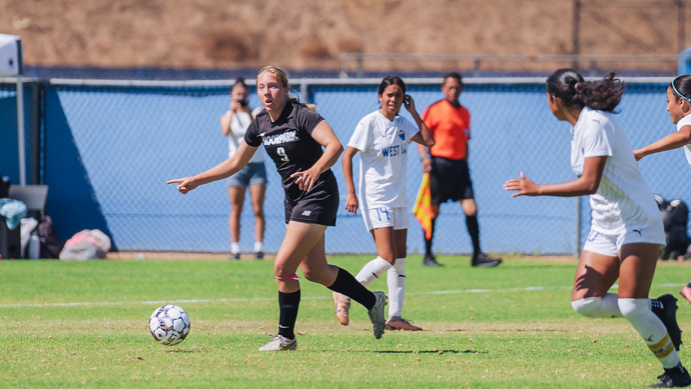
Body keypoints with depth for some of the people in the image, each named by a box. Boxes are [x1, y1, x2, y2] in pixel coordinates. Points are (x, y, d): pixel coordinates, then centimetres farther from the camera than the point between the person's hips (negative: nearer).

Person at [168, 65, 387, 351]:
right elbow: (235, 163, 16)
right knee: (313, 271, 13)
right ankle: (372, 301, 32)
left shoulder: (301, 116, -18)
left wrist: (314, 171, -47)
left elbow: (335, 146, -31)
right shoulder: (260, 125, 4)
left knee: (283, 266, -11)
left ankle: (286, 337, 2)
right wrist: (196, 180, 12)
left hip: (317, 196, -8)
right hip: (293, 198, 8)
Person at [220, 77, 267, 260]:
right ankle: (235, 249, -1)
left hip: (257, 164, 0)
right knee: (236, 210, -3)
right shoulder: (227, 116, 7)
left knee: (258, 209, -5)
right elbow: (225, 131, -14)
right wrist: (232, 112, -25)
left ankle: (259, 247, -4)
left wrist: (249, 113, -22)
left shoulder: (255, 113, 7)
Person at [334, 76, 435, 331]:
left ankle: (395, 317, 10)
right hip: (375, 200, -7)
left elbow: (429, 141, 3)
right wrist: (351, 192, -15)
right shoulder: (369, 123, -10)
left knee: (400, 260, 5)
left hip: (398, 199, 7)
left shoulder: (403, 124, 8)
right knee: (387, 258, -16)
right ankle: (344, 294, -1)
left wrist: (413, 112, 1)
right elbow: (347, 156, -9)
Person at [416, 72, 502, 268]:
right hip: (439, 163, -5)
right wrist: (425, 156, -19)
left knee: (471, 208, -3)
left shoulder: (465, 113, 14)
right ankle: (428, 256, 11)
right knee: (433, 210, 1)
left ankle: (477, 255, -2)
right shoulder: (434, 110, -4)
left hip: (459, 165, 5)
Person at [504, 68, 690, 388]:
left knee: (630, 307, -15)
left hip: (637, 224, -9)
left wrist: (537, 190, -21)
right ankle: (658, 309, 10)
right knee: (583, 302, -6)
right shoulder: (578, 126, 10)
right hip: (604, 227, 9)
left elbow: (589, 184, -27)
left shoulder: (595, 124, -18)